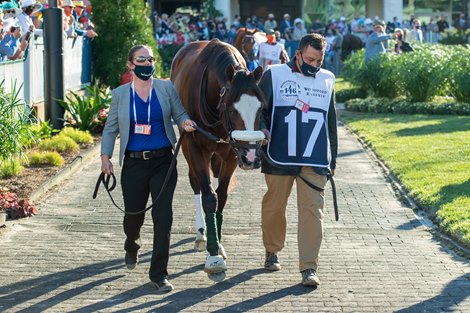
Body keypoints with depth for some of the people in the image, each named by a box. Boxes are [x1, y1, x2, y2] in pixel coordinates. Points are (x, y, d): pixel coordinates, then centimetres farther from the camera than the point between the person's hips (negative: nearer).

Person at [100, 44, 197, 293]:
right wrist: (105, 156, -2)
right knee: (133, 215, 9)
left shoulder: (166, 88, 3)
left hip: (163, 162, 0)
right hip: (134, 163, 0)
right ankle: (131, 247, 46)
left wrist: (185, 123, -15)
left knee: (163, 217, -7)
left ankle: (158, 274, -1)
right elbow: (111, 128, 7)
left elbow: (179, 114, 8)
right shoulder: (120, 94, 4)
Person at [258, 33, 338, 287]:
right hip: (279, 158, -1)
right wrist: (261, 128, -20)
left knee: (312, 210, -7)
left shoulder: (327, 80, 11)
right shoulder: (275, 75, 0)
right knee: (274, 207, 11)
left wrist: (332, 159, 19)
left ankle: (309, 268, -9)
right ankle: (272, 251, 33)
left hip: (315, 160, 2)